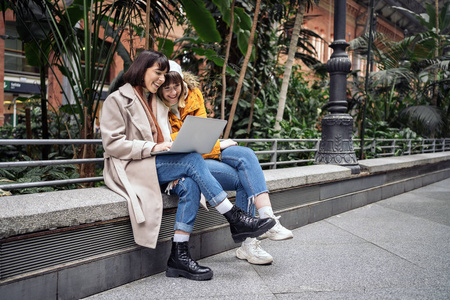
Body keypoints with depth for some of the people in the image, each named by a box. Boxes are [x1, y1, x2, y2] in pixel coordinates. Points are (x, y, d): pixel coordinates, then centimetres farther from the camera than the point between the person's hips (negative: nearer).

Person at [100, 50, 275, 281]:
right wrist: (153, 147, -21)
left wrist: (178, 170, -2)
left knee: (189, 185, -27)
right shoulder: (117, 100, 1)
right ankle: (236, 220, -23)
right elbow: (112, 143, -10)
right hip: (131, 168, -6)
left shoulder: (157, 102, 22)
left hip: (158, 166, 7)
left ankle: (179, 255, -25)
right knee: (193, 159, -26)